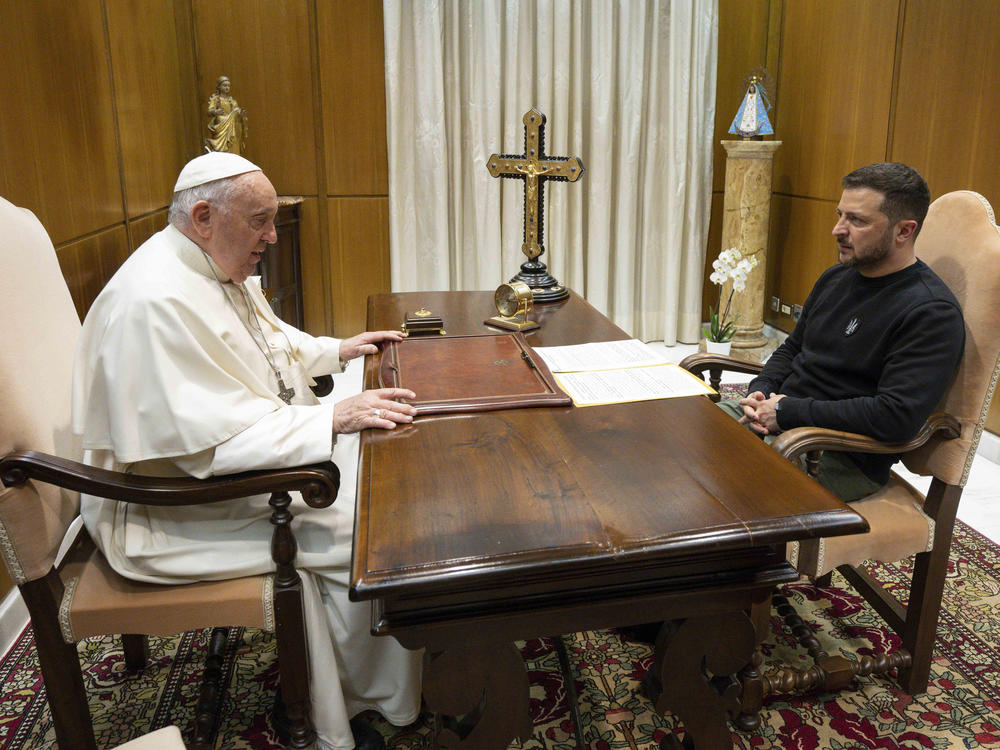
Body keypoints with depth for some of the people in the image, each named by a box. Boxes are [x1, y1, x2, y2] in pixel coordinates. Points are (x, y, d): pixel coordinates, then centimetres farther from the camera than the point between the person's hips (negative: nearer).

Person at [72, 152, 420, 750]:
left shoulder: (220, 267, 5)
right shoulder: (154, 300, -27)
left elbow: (268, 337, 24)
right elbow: (210, 437, -32)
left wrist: (338, 350, 12)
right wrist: (333, 419, -33)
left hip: (255, 448, 11)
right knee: (362, 535, -17)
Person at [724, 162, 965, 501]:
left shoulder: (932, 312, -14)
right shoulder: (836, 278, 12)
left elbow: (898, 416, -24)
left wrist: (789, 412, -20)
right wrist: (761, 392, 1)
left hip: (843, 459, -8)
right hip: (777, 413, 8)